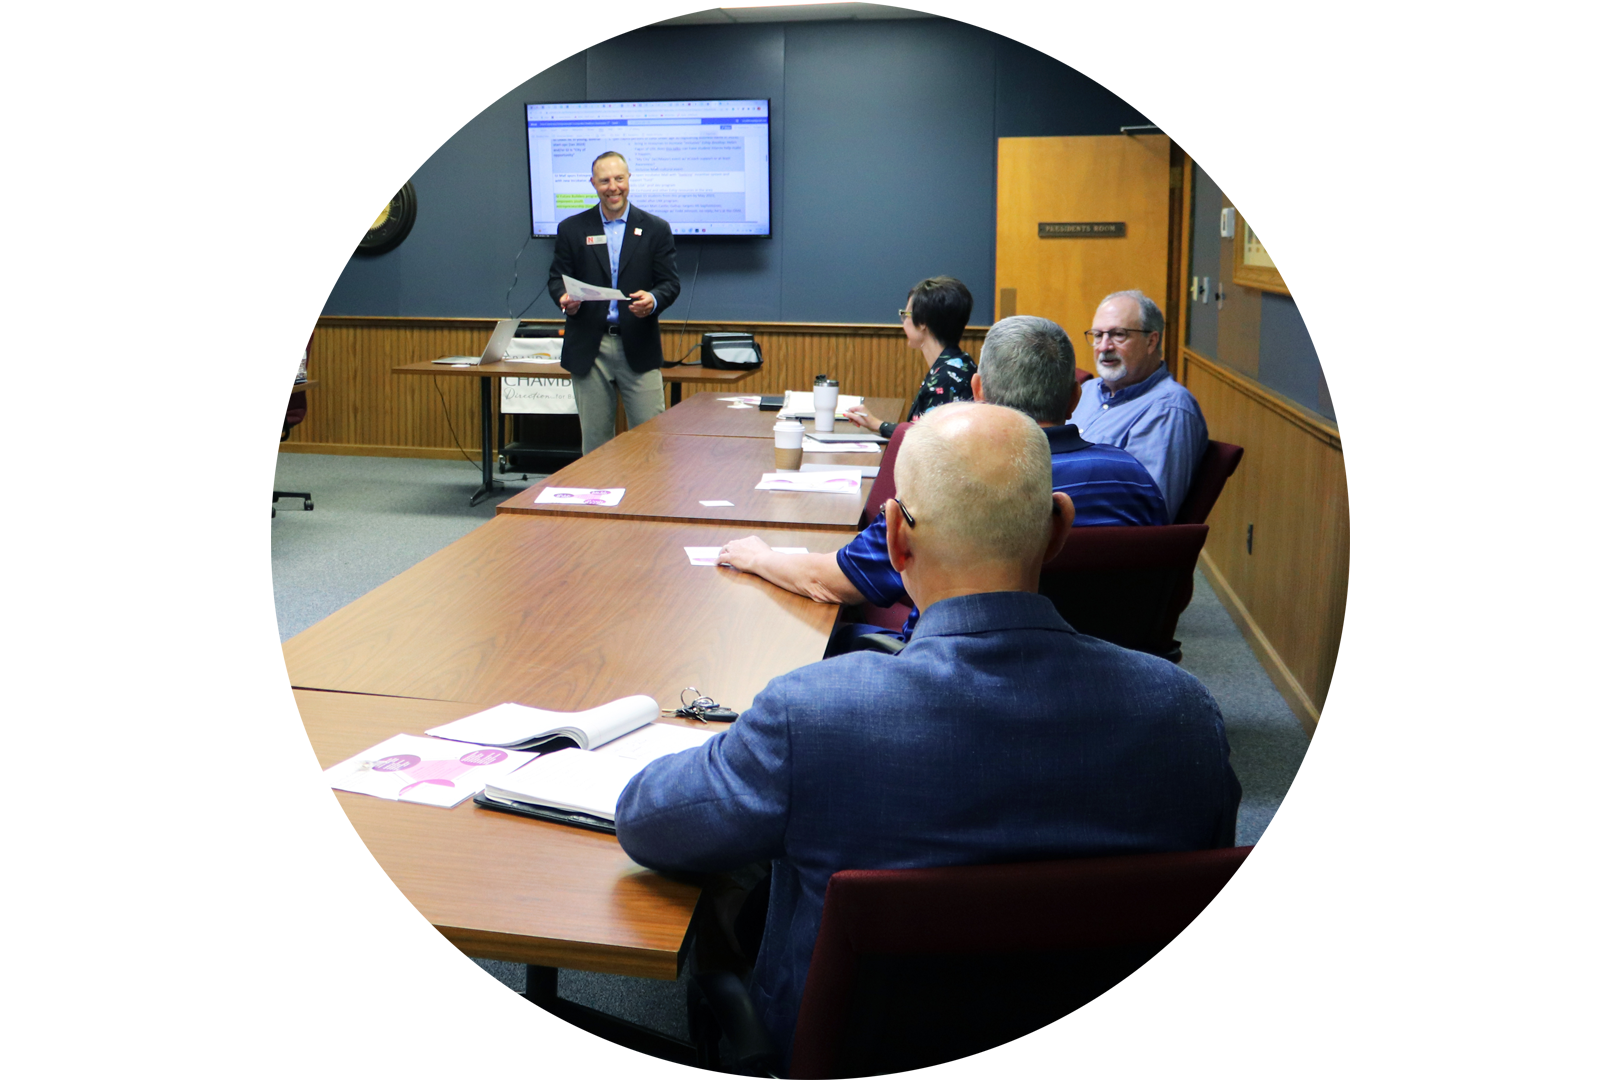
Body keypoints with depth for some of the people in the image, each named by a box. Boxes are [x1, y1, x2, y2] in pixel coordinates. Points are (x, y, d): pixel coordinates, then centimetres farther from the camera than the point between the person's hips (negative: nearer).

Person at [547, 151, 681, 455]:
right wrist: (565, 298, -17)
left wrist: (653, 300, -21)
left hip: (638, 349, -1)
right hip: (589, 349, 1)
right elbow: (557, 278, 7)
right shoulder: (572, 229, 8)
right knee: (594, 440, 7)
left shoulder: (655, 229, 6)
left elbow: (670, 283, 2)